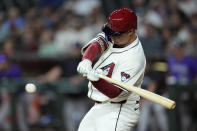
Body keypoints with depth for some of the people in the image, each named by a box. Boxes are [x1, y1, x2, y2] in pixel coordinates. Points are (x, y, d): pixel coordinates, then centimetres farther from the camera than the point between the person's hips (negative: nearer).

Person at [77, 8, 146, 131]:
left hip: (119, 112, -9)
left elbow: (115, 93, -28)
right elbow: (95, 45, -17)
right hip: (99, 107, 9)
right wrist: (86, 60, -39)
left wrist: (96, 80, -45)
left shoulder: (135, 58, -23)